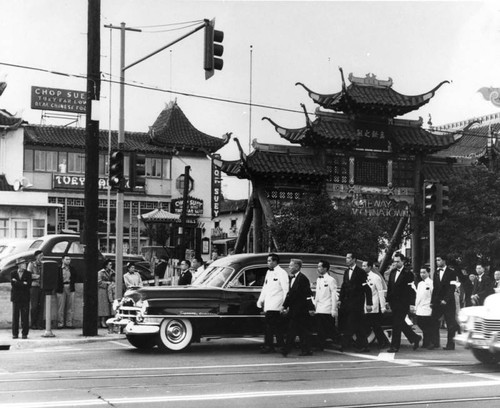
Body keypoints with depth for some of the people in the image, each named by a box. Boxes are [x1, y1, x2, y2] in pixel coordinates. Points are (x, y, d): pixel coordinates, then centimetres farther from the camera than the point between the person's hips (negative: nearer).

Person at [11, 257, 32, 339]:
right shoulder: (13, 273, 6)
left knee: (25, 316, -3)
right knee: (15, 316, 2)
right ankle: (15, 334, 8)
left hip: (25, 298, 0)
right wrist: (23, 284, -12)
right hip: (16, 297, 0)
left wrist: (17, 283, -10)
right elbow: (13, 284, -8)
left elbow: (29, 285, -7)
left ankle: (25, 334, 2)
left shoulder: (28, 274, 5)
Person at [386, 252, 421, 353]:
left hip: (402, 303, -7)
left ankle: (395, 346, -1)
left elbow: (411, 290, -8)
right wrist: (388, 300, 10)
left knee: (396, 324, -7)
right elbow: (389, 287, 15)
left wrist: (410, 304, -11)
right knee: (400, 323, 14)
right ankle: (415, 338, 29)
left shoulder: (408, 273, -8)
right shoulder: (392, 272, 12)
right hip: (394, 303, 7)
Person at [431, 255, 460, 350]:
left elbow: (452, 288, -11)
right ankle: (435, 342, 3)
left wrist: (445, 300, -18)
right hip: (437, 302, 5)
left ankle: (450, 344, 6)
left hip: (448, 302, -5)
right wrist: (432, 301, 8)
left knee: (450, 324, 0)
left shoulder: (451, 272, -4)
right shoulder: (436, 273, 15)